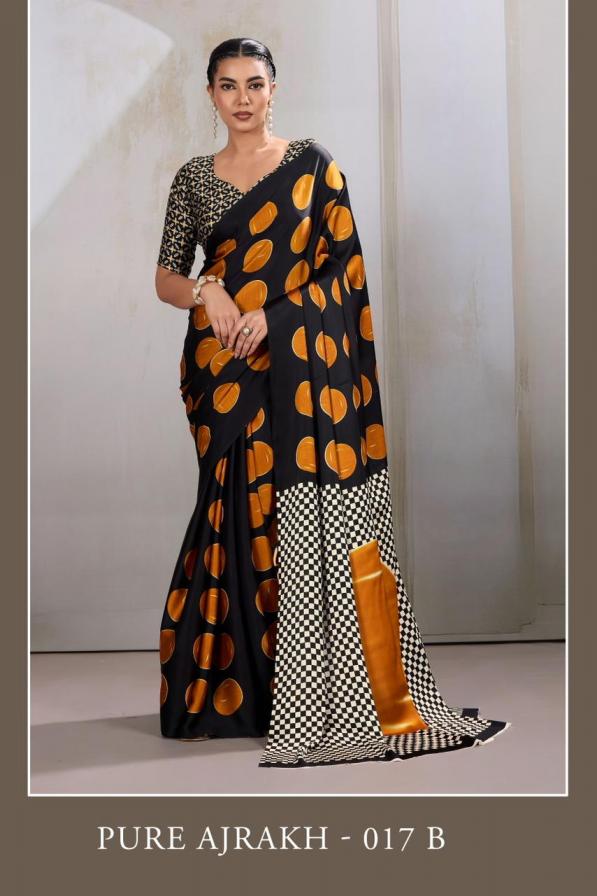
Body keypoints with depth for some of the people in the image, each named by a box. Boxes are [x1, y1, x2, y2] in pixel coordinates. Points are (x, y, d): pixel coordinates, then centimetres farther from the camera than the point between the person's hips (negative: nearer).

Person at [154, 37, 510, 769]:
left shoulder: (312, 165, 5)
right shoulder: (193, 178, 13)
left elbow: (344, 268, -1)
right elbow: (166, 278, 12)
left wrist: (273, 317, -13)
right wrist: (207, 292, -10)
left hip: (302, 367, -2)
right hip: (223, 371, 2)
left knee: (315, 521, -8)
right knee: (241, 518, 2)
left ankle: (372, 695, 2)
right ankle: (237, 688, 17)